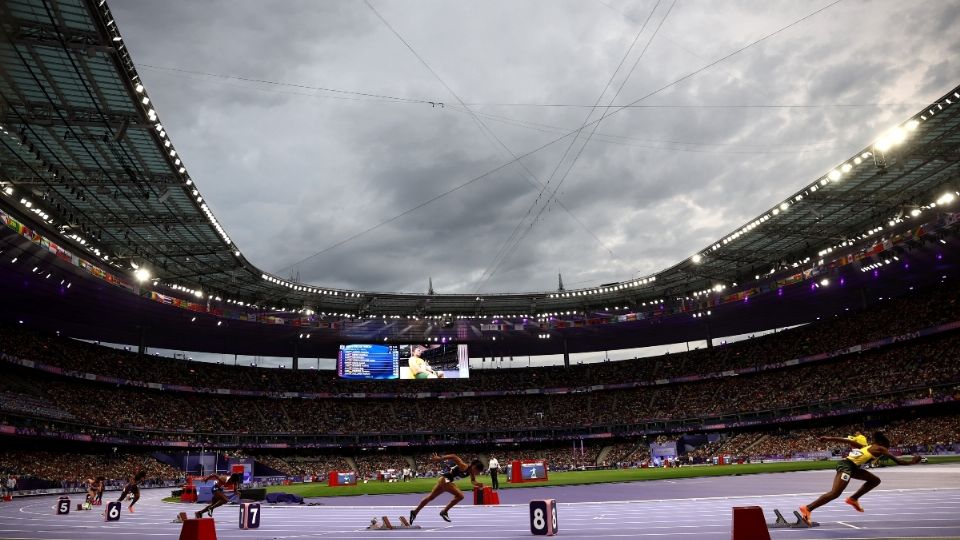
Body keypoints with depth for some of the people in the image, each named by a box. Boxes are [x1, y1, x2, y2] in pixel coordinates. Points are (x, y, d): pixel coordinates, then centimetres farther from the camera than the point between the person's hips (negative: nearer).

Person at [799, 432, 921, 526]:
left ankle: (853, 499, 17)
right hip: (847, 465, -9)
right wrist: (912, 461, 24)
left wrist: (829, 438, 14)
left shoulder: (868, 447, 26)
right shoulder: (880, 449, 6)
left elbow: (849, 441, 19)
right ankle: (807, 509, -23)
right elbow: (898, 461, 7)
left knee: (875, 480, 20)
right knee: (835, 493, -17)